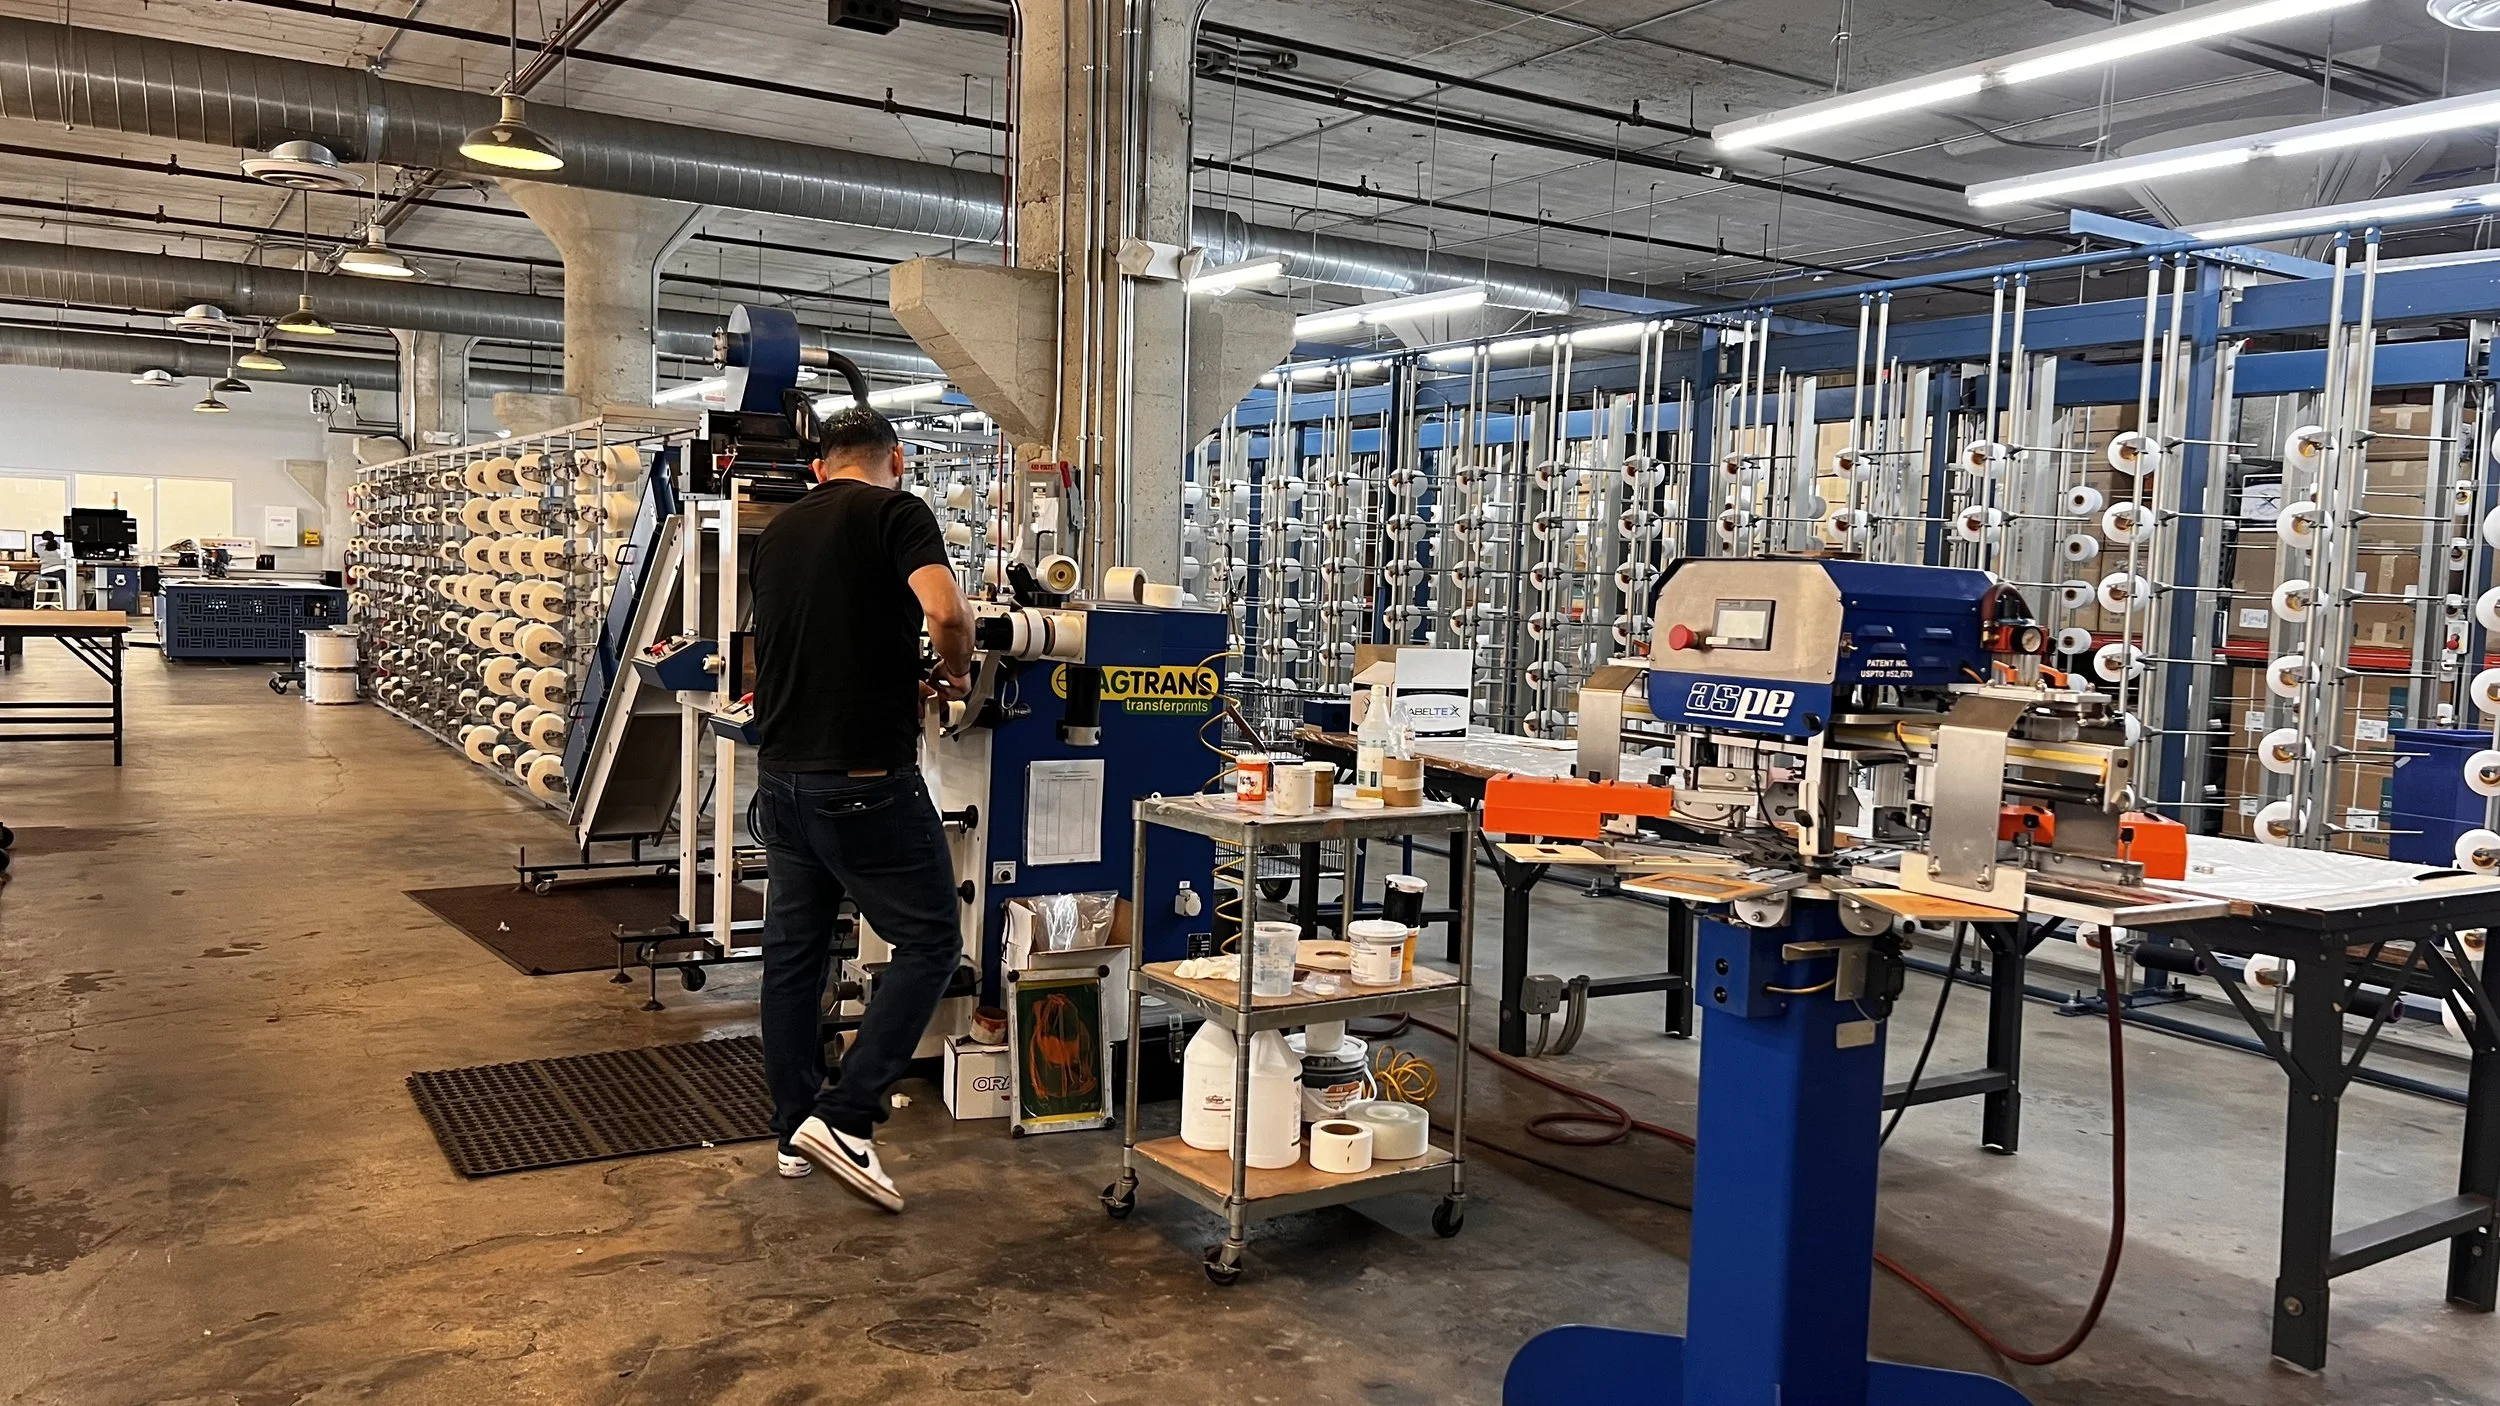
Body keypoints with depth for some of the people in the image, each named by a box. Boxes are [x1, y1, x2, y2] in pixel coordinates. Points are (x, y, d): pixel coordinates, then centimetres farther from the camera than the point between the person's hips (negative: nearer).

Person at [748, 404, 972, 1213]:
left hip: (782, 773, 8)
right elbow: (945, 609, -23)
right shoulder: (896, 513, -5)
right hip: (865, 776, -7)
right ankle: (846, 1118, -5)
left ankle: (795, 1129, 23)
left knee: (793, 949, 14)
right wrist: (955, 671, -3)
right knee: (930, 941, 2)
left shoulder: (777, 533, 16)